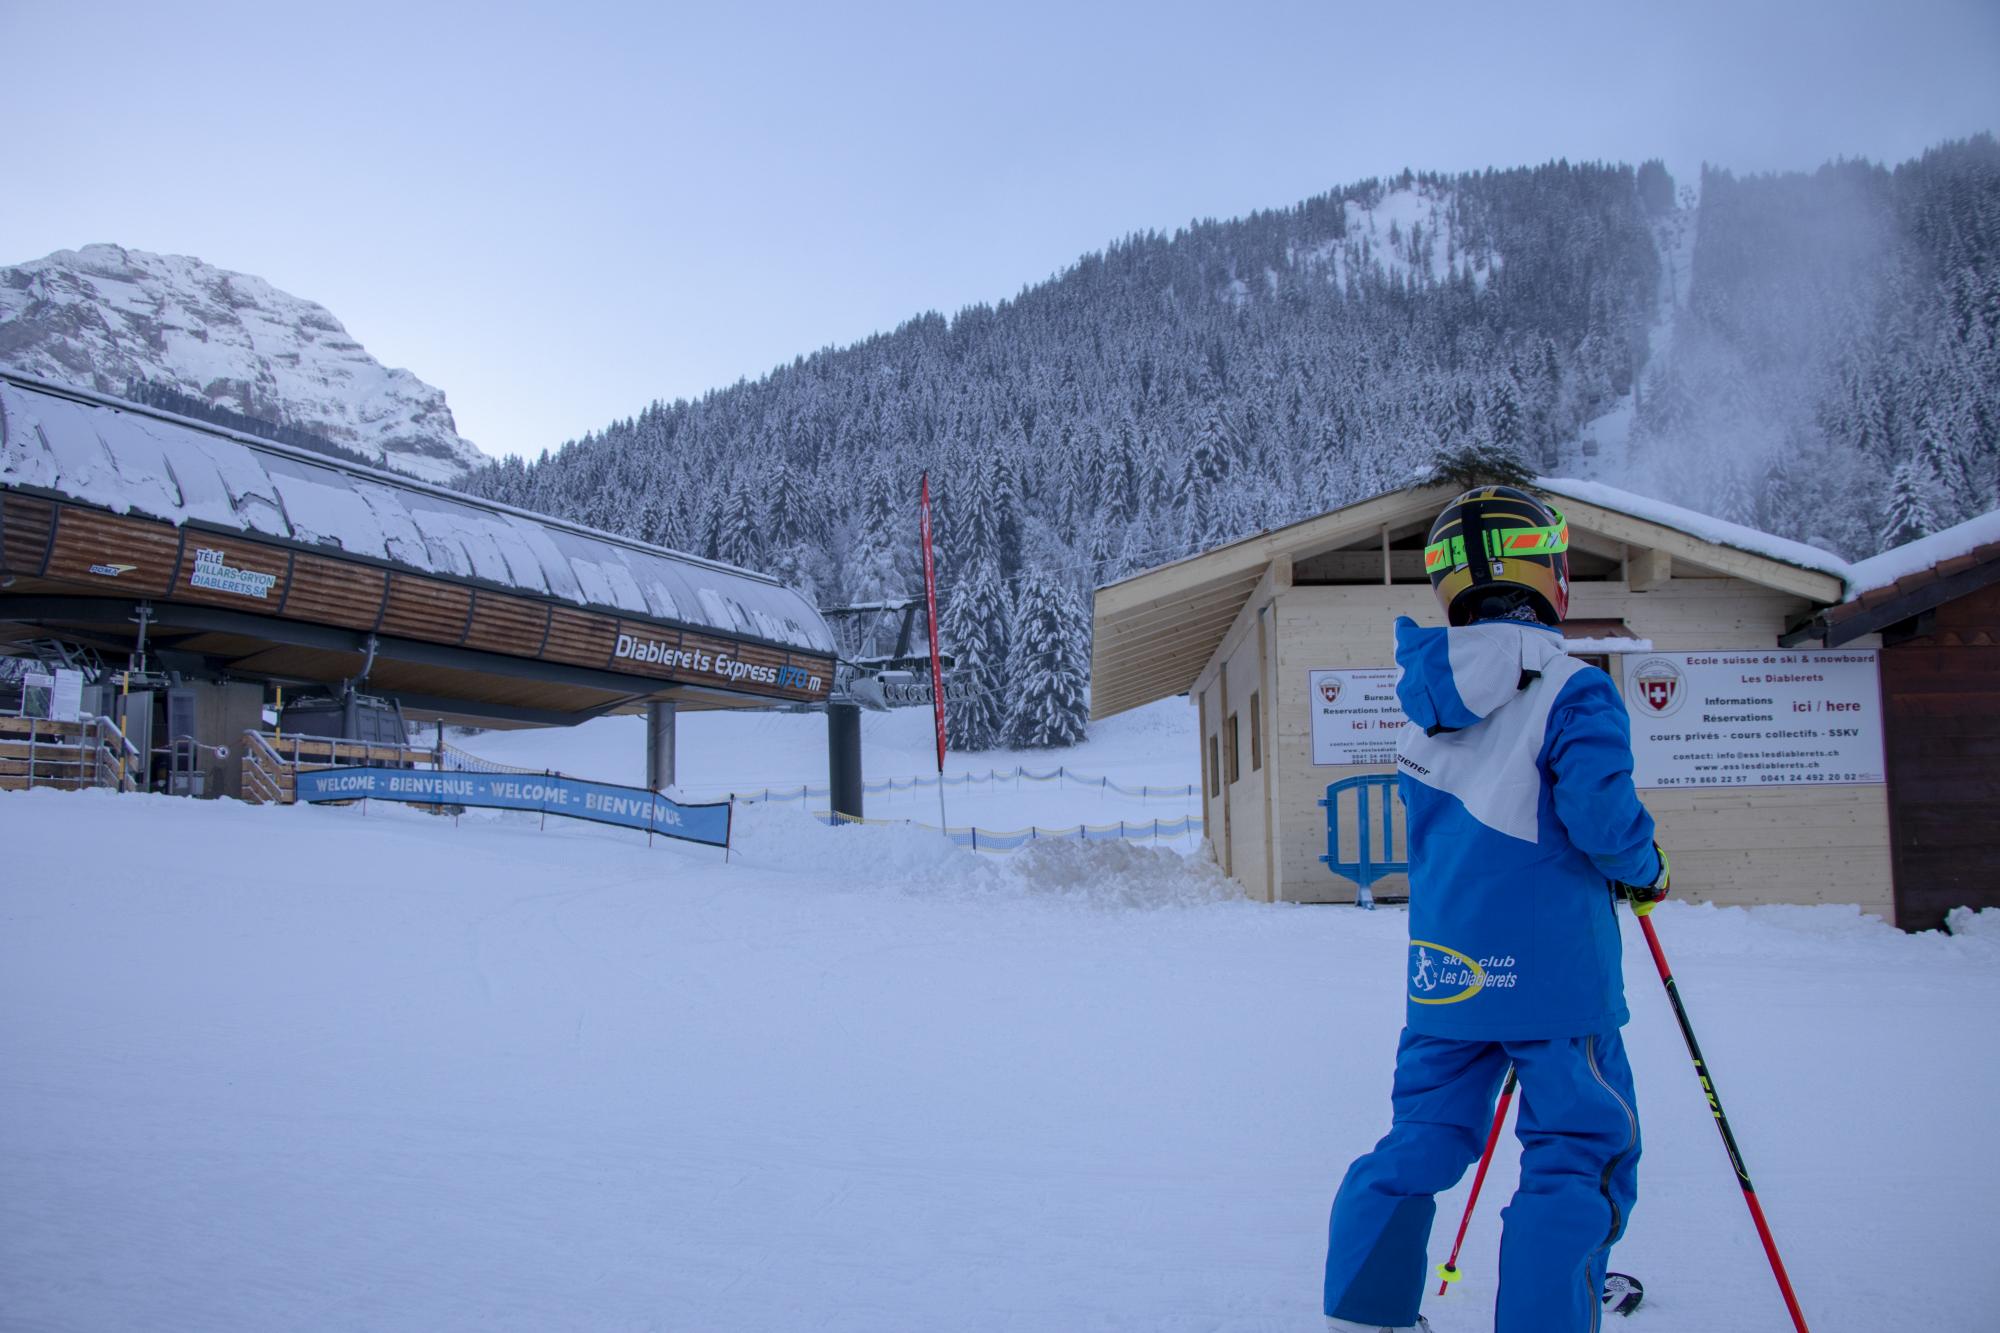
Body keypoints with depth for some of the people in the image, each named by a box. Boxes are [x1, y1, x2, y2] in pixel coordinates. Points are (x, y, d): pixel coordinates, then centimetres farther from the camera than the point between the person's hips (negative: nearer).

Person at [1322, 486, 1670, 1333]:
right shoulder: (1571, 693, -13)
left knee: (1422, 1142, 15)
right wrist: (1645, 872, 1)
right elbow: (1604, 822, -20)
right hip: (1551, 970, -6)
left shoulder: (1426, 700, 5)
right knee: (1580, 1156, 5)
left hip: (1442, 968, 6)